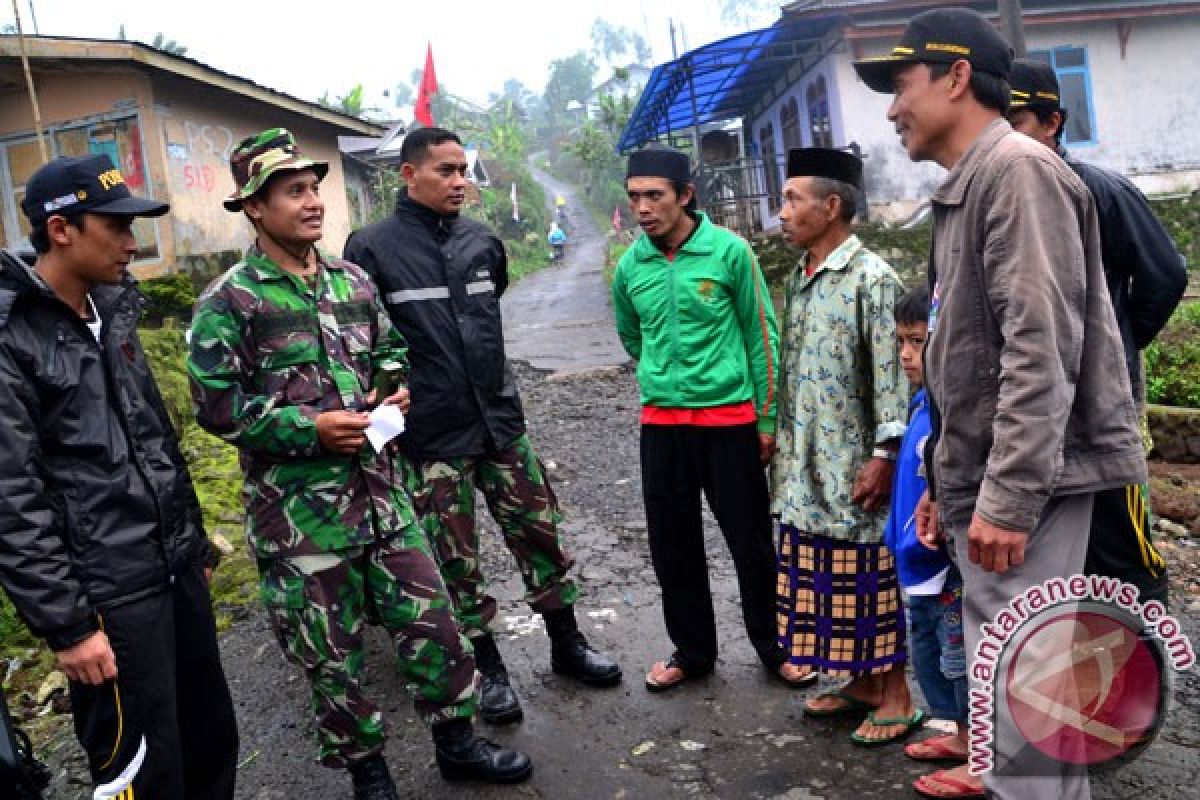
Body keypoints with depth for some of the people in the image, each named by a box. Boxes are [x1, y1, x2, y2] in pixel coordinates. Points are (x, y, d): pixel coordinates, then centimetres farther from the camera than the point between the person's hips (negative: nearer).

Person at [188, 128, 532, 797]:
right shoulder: (229, 303, -9)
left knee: (432, 622, 11)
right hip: (301, 514, -5)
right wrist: (309, 428, -18)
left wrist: (393, 387, 0)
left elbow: (391, 350, 22)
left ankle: (457, 741, 32)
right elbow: (217, 404, -12)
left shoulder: (353, 282, 9)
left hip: (383, 494, 5)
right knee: (332, 655, 9)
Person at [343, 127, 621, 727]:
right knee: (456, 560, 7)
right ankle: (489, 668, 24)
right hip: (433, 436, -4)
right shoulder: (373, 248, -8)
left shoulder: (481, 241, 6)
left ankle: (567, 644, 29)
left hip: (500, 419, 4)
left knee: (539, 532, 10)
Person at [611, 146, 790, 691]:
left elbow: (761, 336, -3)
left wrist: (767, 419, -2)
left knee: (751, 542, 6)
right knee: (673, 545, 11)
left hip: (730, 418, -3)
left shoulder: (729, 251, -8)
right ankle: (692, 651, 29)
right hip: (661, 423, 4)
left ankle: (774, 647, 26)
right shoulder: (630, 265, 3)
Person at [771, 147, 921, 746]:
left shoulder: (872, 278, -13)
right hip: (806, 468, 8)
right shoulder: (797, 279, 12)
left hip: (855, 466, -8)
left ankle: (896, 696, 19)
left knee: (871, 577, 3)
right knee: (824, 577, 15)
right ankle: (862, 681, 31)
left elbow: (893, 374, -16)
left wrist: (884, 456, -19)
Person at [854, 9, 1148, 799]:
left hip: (1023, 486, -10)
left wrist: (1007, 496, -24)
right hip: (982, 482, 10)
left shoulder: (1018, 168, -13)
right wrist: (946, 479, 20)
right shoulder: (966, 188, 18)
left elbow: (1042, 348, -22)